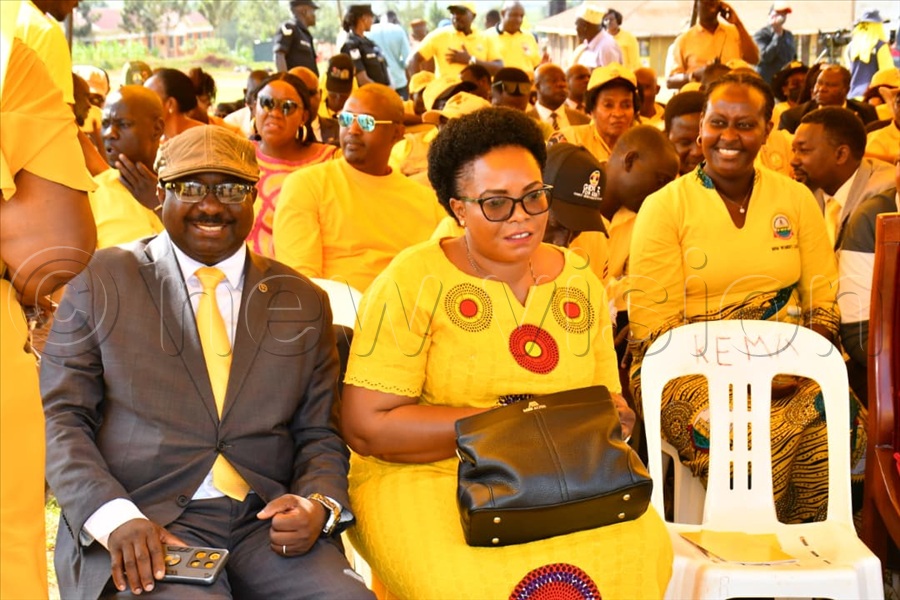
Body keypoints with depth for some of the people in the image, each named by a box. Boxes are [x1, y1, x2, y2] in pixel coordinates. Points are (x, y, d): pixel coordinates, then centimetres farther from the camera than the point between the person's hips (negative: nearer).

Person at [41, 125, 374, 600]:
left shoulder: (304, 302, 15)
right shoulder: (100, 279, 8)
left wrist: (318, 504, -7)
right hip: (139, 526, -2)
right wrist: (115, 516, -15)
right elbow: (59, 418, 2)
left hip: (266, 523, 3)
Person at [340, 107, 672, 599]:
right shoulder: (413, 282, -6)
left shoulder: (579, 283, 9)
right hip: (427, 479, -4)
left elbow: (610, 404, 13)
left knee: (641, 550, -23)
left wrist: (609, 420, -13)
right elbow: (366, 427, -12)